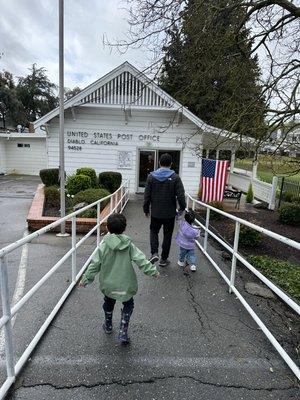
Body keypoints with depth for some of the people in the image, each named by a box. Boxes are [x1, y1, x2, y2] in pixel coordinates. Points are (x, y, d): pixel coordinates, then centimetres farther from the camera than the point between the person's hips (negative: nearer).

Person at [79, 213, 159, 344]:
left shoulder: (104, 245, -13)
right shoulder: (129, 245, -12)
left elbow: (95, 264, -9)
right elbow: (141, 260, -13)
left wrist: (86, 278, 2)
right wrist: (153, 271, -5)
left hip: (108, 285, 1)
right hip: (126, 284, -1)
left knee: (108, 304, 28)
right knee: (128, 305, 21)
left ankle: (108, 326, 47)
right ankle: (123, 332, 16)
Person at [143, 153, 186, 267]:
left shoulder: (151, 176, -4)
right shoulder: (175, 177, -10)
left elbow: (147, 195, -2)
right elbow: (180, 196, -13)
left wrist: (146, 209, 10)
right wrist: (182, 208, 4)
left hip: (155, 212, 1)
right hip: (170, 213, -1)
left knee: (153, 231, 22)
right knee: (167, 235, 13)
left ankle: (154, 253, 4)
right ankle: (164, 259, 22)